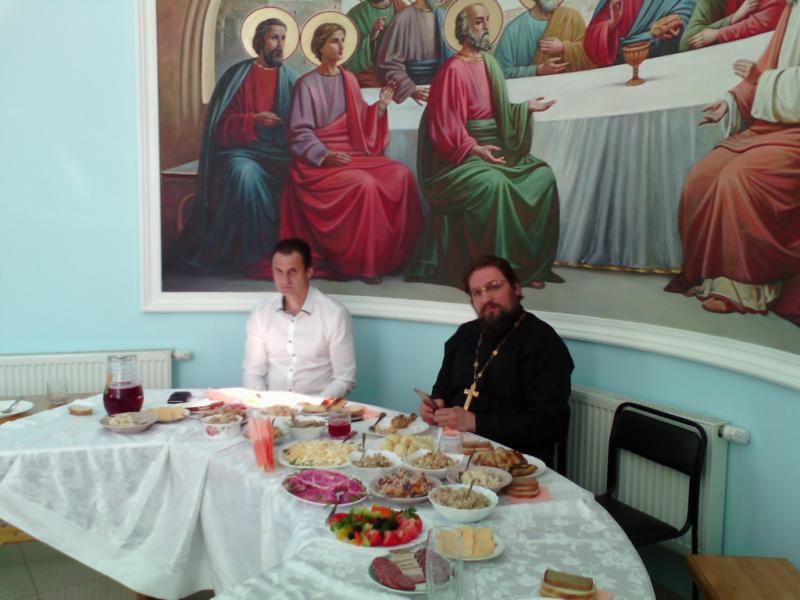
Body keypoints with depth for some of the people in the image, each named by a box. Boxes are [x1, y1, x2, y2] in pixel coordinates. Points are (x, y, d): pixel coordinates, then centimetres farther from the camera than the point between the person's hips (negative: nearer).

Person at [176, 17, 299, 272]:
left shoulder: (290, 77, 12)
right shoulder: (239, 75, 3)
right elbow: (223, 124, 0)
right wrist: (253, 120, -16)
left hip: (281, 151, 3)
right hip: (243, 148, -2)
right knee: (244, 173, -37)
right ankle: (255, 251, -25)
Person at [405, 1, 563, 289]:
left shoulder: (489, 64, 12)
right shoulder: (453, 70, -11)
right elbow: (446, 125, -16)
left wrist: (526, 107, 13)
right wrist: (474, 149, -27)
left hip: (492, 148, 8)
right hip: (459, 156, -8)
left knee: (543, 175, -10)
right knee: (494, 184, -34)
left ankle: (532, 262, -5)